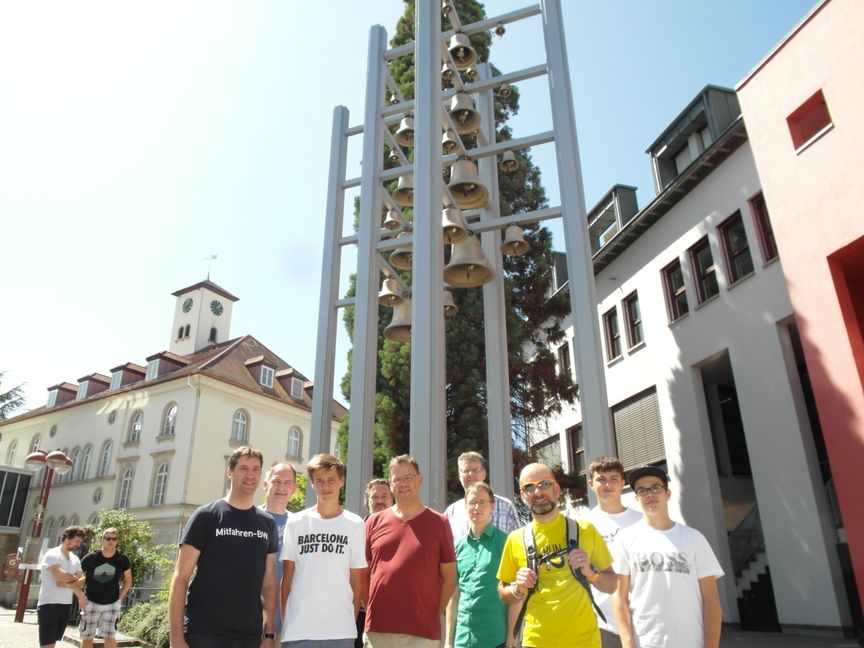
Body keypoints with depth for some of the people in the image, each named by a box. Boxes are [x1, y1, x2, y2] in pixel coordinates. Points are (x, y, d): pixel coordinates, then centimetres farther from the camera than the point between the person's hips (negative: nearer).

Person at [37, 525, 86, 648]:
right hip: (48, 605, -7)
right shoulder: (52, 555, -11)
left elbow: (81, 582, 4)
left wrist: (67, 583, -15)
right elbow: (61, 576, -24)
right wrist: (74, 577, -5)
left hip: (66, 605, 7)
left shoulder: (75, 559, 11)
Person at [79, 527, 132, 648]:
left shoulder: (122, 559, -9)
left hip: (112, 604, 0)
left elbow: (128, 580, 5)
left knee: (110, 637, -7)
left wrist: (120, 598, -1)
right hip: (91, 602, 1)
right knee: (87, 637, 9)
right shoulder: (91, 558, -12)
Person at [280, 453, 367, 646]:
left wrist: (352, 620, 5)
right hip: (297, 629, 0)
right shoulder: (296, 523, 4)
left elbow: (357, 581, 7)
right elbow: (287, 577, 7)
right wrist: (282, 621, 3)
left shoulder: (355, 524, 3)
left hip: (341, 630, 0)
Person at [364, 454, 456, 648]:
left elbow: (449, 577, 5)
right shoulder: (374, 521, 6)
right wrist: (371, 610, 3)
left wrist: (434, 615, 1)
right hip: (377, 629, 2)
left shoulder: (438, 523, 1)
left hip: (423, 631, -2)